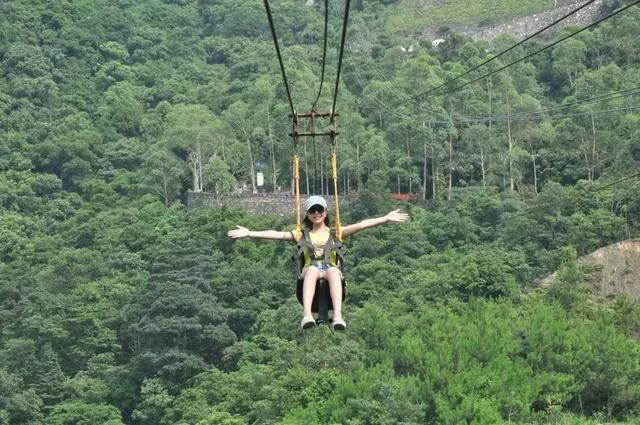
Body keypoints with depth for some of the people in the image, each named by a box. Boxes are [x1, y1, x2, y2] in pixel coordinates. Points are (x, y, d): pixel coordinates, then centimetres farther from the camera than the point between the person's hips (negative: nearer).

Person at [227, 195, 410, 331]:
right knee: (312, 269, -37)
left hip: (331, 270, 0)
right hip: (310, 271, 0)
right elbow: (277, 234, 13)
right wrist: (249, 233, 1)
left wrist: (386, 218, 1)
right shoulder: (302, 234, 24)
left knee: (333, 271, -37)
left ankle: (338, 316, -56)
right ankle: (307, 315, -58)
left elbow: (361, 225, 12)